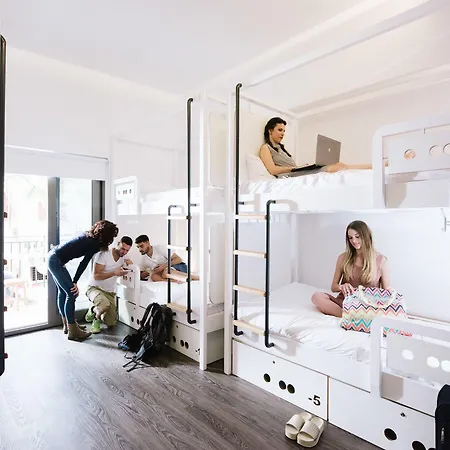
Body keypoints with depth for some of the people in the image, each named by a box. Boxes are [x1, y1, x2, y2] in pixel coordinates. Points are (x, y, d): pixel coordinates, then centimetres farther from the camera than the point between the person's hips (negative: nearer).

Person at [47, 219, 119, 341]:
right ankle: (72, 331, 1)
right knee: (72, 293, -5)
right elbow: (84, 263, -15)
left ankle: (67, 325, 29)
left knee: (63, 291, 17)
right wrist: (75, 282, -10)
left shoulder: (89, 236, 10)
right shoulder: (95, 244, -14)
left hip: (53, 256, 10)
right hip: (56, 261, -10)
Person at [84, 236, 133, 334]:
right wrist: (114, 273, -34)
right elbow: (96, 276, -22)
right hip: (94, 288, -5)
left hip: (110, 292, 5)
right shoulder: (103, 254, -18)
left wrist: (128, 262, -2)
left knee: (111, 324, -4)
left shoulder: (123, 258, 1)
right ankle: (93, 310, -2)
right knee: (105, 305, -38)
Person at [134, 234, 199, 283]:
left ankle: (195, 277, -25)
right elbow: (140, 276, 11)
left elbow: (179, 259, -13)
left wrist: (164, 265, -25)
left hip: (179, 266, -5)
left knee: (165, 273, -36)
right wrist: (148, 272, -10)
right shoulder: (144, 260, 5)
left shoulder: (160, 248, -12)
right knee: (153, 276, -24)